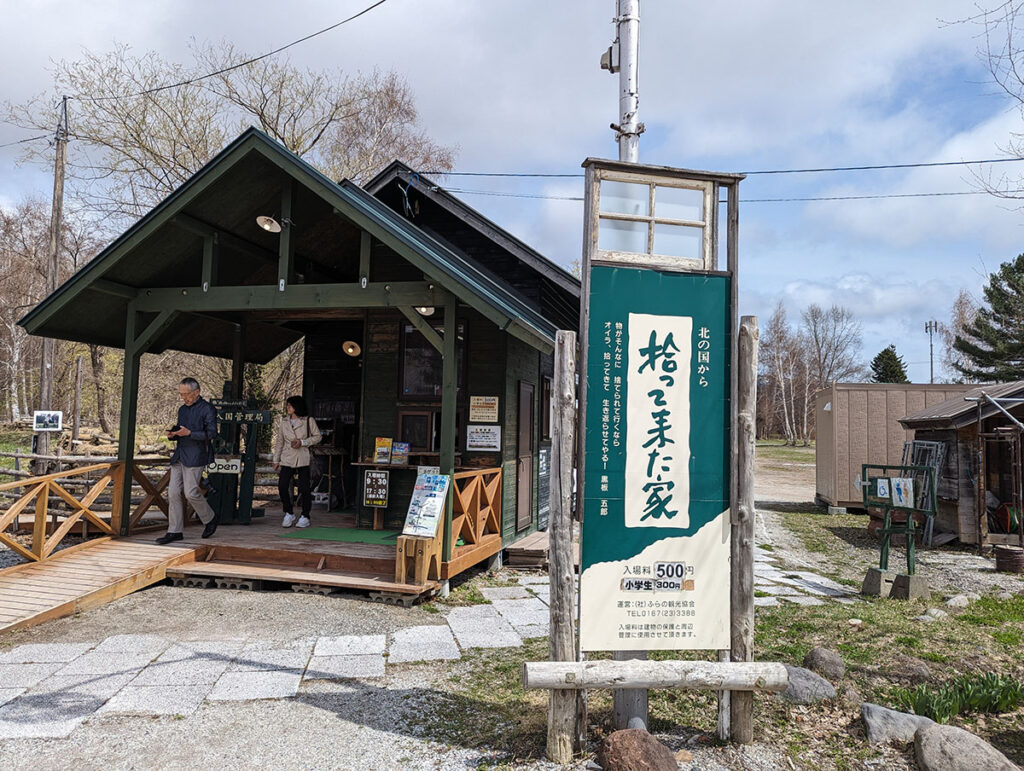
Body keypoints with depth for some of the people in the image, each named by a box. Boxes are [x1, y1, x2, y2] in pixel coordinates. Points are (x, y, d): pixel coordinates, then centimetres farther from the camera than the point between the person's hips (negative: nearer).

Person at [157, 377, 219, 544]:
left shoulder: (207, 409, -5)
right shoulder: (182, 409, 19)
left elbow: (211, 434, -11)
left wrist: (189, 433, -20)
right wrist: (172, 435, 4)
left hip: (195, 457, -8)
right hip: (179, 455, 8)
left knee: (191, 492, -10)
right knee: (173, 493, 2)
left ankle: (210, 519, 15)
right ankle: (174, 531, 7)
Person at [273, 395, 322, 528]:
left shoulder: (308, 421, 0)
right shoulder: (283, 422, 11)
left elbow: (317, 436, 3)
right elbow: (279, 442, 14)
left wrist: (302, 442, -11)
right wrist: (276, 460, 11)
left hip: (303, 460, -3)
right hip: (287, 459, 3)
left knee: (304, 488, -4)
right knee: (282, 486, -8)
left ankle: (305, 517, 11)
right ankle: (289, 514, 11)